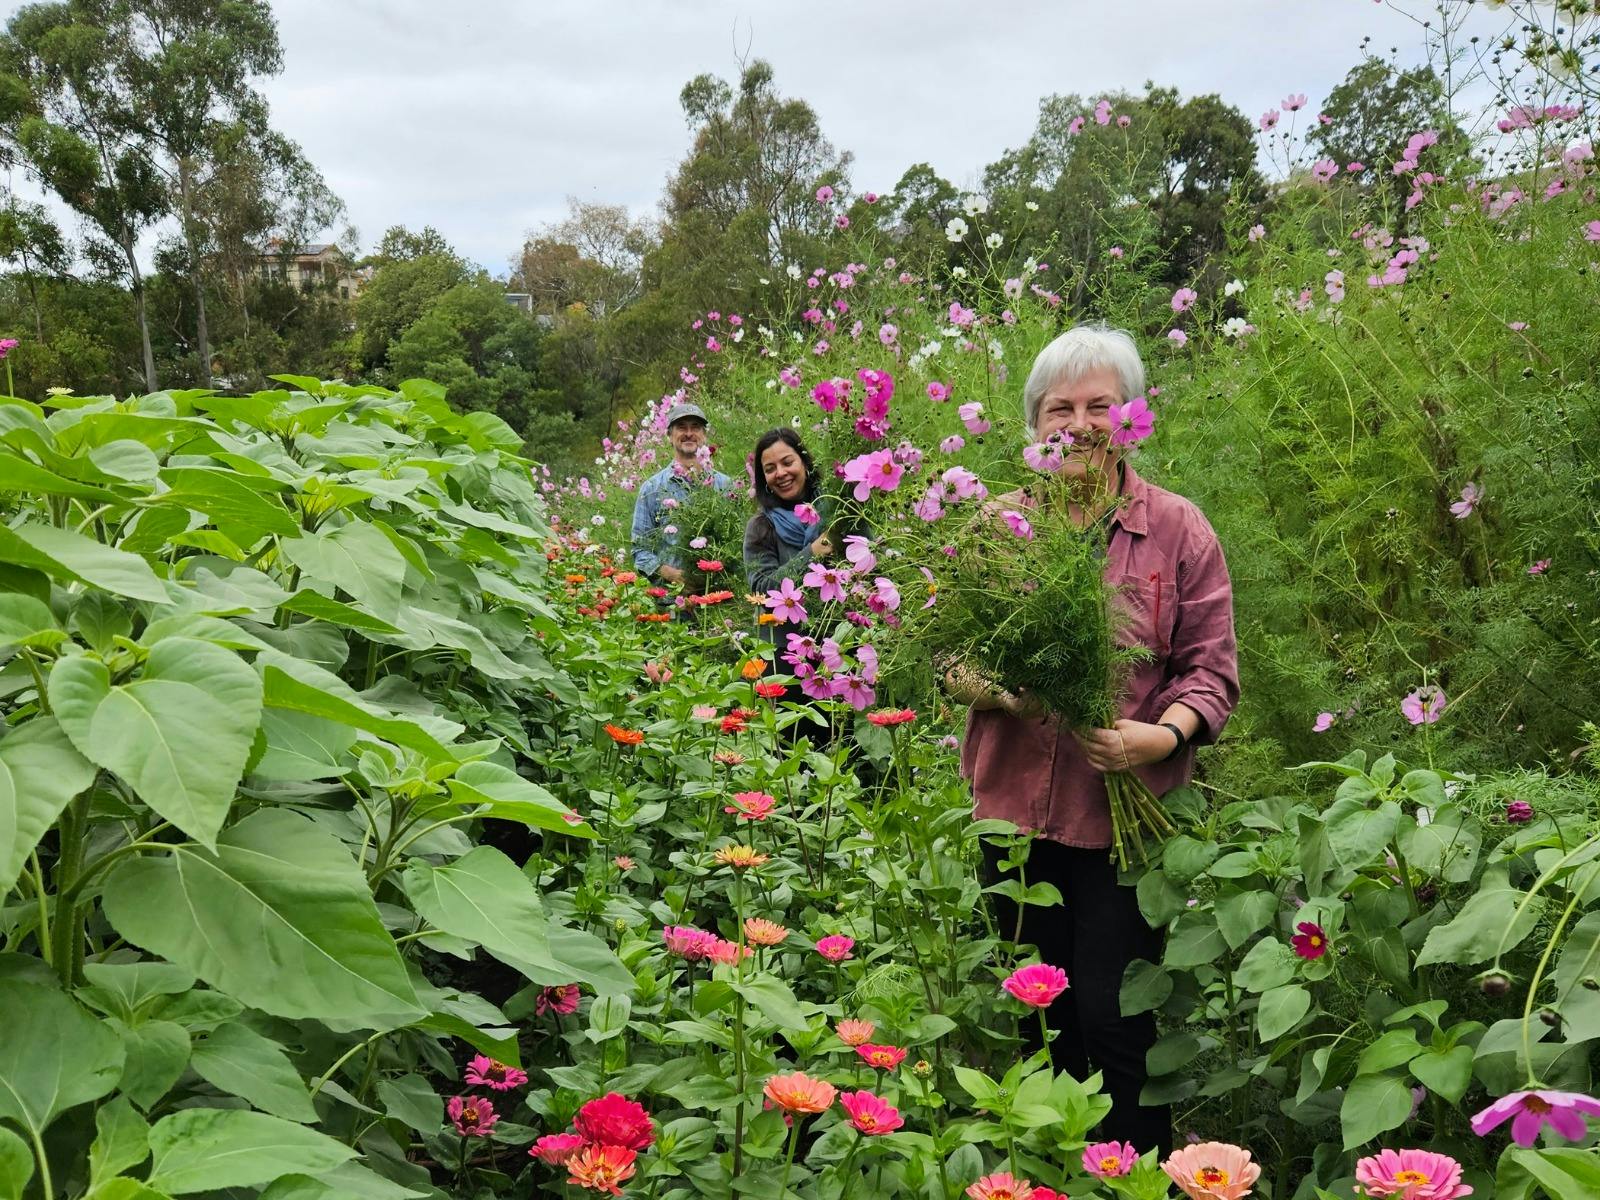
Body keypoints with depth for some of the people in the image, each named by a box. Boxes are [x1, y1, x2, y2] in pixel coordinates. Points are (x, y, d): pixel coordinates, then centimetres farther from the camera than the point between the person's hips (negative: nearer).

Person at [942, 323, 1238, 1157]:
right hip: (1014, 806, 3)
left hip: (1123, 813, -3)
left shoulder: (1178, 531, -2)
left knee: (1111, 1020, 1)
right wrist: (976, 684, -12)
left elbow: (1211, 671, -1)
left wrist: (1164, 735, -20)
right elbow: (950, 644, 10)